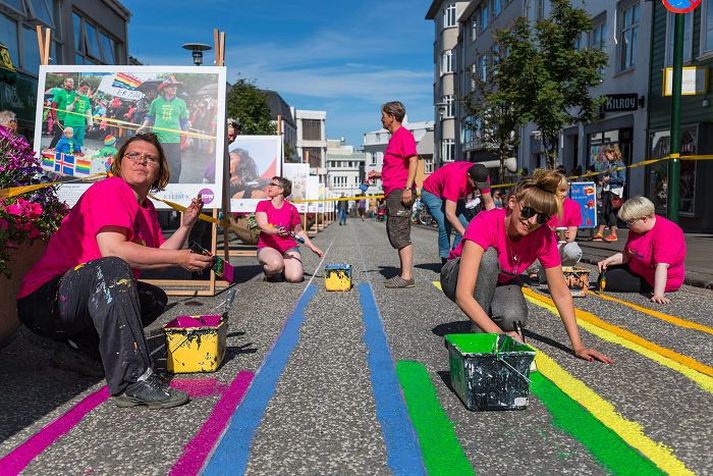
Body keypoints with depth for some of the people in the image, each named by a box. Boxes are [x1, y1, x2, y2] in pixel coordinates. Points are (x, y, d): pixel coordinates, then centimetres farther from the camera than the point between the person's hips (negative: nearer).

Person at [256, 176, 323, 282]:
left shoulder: (291, 209, 4)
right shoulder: (262, 205, 2)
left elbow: (299, 231, 13)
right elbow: (263, 226, -14)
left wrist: (312, 247, 3)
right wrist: (276, 232, -35)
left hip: (288, 247, 2)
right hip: (267, 247, -1)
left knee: (295, 277, -23)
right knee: (276, 264, -37)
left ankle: (284, 270, 13)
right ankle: (269, 271, 1)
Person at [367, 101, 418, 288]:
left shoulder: (404, 134, -7)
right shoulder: (394, 137, 23)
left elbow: (413, 161, -17)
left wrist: (407, 188, -24)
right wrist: (380, 174, 20)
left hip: (400, 192, -11)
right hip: (392, 193, 11)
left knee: (400, 234, -11)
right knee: (395, 234, 11)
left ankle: (406, 277, -8)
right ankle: (405, 273, 16)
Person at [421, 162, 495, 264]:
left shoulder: (482, 177, -22)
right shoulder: (456, 179, -42)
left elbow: (489, 202, -11)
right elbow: (450, 214, -42)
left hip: (455, 195, 7)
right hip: (432, 193, -7)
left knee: (465, 225, -8)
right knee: (445, 226, -24)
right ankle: (445, 262, -12)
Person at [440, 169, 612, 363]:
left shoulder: (544, 236, -21)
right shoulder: (485, 224, -35)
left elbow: (560, 292, -12)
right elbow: (463, 295, -42)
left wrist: (578, 346, -16)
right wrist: (499, 334, -48)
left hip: (501, 282, 3)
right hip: (457, 276, -3)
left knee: (514, 318, -32)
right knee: (488, 257, -36)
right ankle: (478, 334, -21)